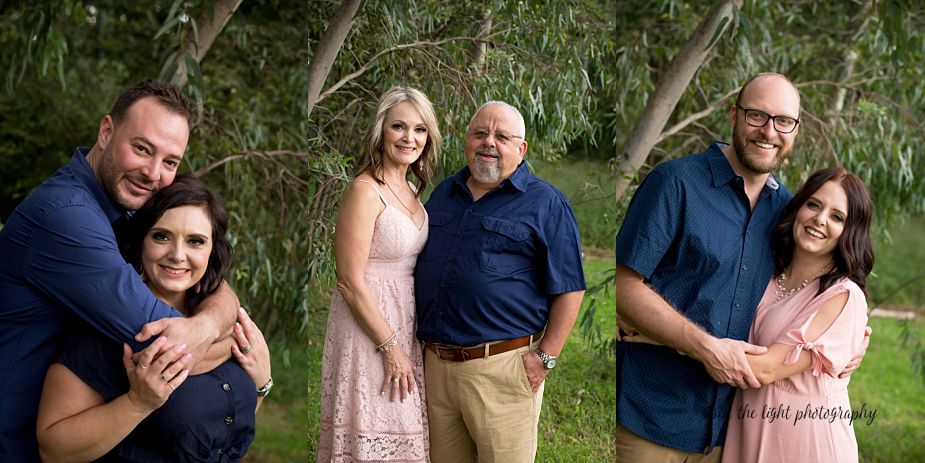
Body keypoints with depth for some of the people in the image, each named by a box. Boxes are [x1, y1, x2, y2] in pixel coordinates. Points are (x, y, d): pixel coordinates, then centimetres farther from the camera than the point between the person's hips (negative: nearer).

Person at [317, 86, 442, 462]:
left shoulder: (410, 190, 9)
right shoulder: (365, 191, -16)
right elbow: (350, 282, -18)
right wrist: (390, 346, -16)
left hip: (405, 324, 8)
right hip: (370, 328, -8)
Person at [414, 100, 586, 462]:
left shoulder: (545, 203, -2)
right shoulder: (443, 194, 15)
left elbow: (569, 289, -5)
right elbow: (421, 267, 23)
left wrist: (545, 357, -11)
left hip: (502, 367, -5)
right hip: (436, 363, 6)